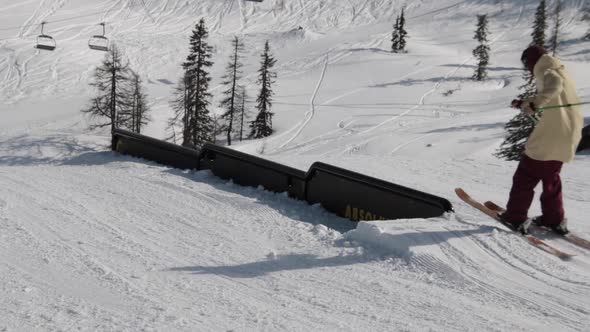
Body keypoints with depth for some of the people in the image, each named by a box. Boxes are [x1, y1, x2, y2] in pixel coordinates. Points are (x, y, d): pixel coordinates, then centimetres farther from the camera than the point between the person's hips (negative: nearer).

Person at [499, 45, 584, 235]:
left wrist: (534, 103, -41)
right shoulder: (560, 71, 23)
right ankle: (554, 219, 22)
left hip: (551, 134, -9)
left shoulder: (545, 70, -6)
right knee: (550, 176, 21)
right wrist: (525, 103, 31)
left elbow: (554, 85, -30)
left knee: (526, 176, 0)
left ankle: (516, 218, 3)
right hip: (569, 135, 9)